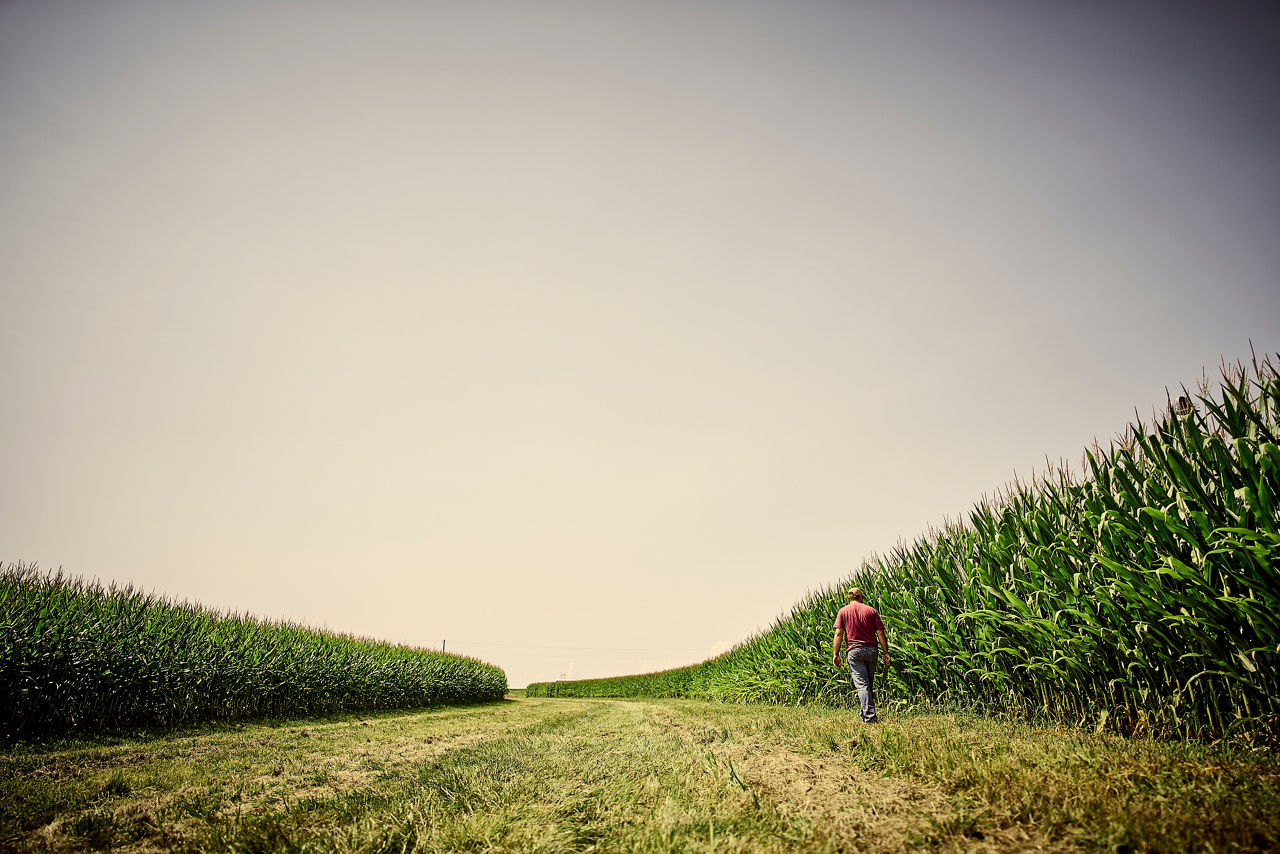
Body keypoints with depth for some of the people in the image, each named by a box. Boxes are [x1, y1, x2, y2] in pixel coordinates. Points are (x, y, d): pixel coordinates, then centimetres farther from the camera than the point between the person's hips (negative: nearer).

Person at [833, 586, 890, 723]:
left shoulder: (843, 611, 5)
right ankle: (866, 713, 21)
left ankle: (869, 717, -12)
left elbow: (838, 634, -4)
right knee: (869, 683, 15)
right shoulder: (871, 610, 7)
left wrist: (836, 654, -2)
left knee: (861, 684, -5)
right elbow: (880, 633, 2)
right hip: (871, 650, 2)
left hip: (854, 651, -2)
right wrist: (886, 653, 6)